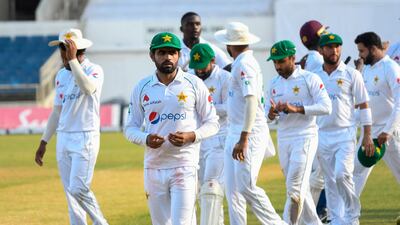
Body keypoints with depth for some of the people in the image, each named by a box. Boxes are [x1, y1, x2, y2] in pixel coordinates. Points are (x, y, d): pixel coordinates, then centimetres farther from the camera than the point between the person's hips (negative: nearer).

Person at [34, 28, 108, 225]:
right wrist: (43, 142, 19)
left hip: (86, 137, -7)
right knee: (70, 192, 4)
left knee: (79, 188, -16)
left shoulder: (94, 70, -7)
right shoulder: (62, 75, 13)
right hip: (63, 138, 7)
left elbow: (88, 88, -32)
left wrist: (73, 60, -30)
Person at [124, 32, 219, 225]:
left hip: (185, 166, -3)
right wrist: (146, 139, -12)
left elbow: (212, 123, 3)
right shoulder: (142, 88, 7)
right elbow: (130, 128, 10)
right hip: (154, 167, 3)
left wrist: (191, 136, -16)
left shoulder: (194, 84, 1)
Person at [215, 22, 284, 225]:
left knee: (246, 186, -13)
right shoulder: (240, 64, 16)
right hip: (234, 133, 10)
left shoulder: (244, 65, -14)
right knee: (233, 188, 7)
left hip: (249, 134, -10)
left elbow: (251, 101, -24)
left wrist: (243, 139, -28)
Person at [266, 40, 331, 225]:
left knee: (295, 187, -13)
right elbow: (267, 112, 16)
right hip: (283, 139, 7)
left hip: (304, 138, -7)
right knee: (301, 188, 11)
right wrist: (271, 114, -10)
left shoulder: (309, 79, -7)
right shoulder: (274, 83, 12)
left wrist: (296, 109, -24)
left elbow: (326, 107, -15)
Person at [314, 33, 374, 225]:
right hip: (322, 136, 4)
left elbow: (363, 105, 0)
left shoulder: (352, 75, 0)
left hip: (345, 134, -4)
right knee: (330, 181, 6)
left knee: (342, 175, -18)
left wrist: (367, 135, -6)